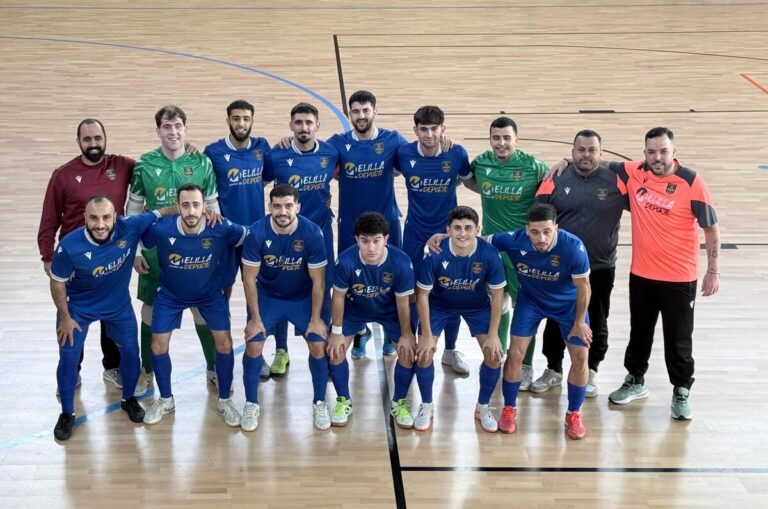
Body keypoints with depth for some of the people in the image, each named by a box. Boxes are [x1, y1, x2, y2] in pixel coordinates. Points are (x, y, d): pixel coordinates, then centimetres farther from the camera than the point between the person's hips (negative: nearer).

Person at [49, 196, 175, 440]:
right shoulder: (70, 246, -34)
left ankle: (128, 398, 36)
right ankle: (67, 414, 20)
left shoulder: (130, 228, -31)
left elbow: (159, 213, -16)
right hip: (78, 307, -2)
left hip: (119, 304, 2)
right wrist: (65, 318, -9)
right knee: (69, 357, -2)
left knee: (131, 350, 9)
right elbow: (57, 282, -18)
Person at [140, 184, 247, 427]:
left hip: (211, 294, 0)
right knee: (158, 347, 0)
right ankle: (165, 400, 24)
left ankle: (224, 401, 17)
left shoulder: (221, 229, -30)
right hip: (170, 295, 0)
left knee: (224, 344, -5)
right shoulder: (161, 229, -31)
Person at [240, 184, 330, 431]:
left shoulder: (312, 233, -25)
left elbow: (318, 280, -14)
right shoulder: (257, 233, -24)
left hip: (303, 297, 0)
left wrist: (316, 318, -12)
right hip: (267, 296, 0)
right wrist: (255, 318, -12)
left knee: (319, 345, -10)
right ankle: (251, 404, 9)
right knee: (253, 345, -11)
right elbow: (249, 278, -14)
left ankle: (320, 403, 12)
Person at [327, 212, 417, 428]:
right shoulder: (346, 261, -35)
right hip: (355, 309, 0)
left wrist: (406, 335, -9)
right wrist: (337, 332, -11)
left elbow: (402, 302, -18)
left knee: (408, 351, -10)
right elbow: (339, 296, -17)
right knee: (335, 350, -10)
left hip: (390, 311, 0)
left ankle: (399, 403, 13)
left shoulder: (401, 262, -34)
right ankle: (344, 401, 13)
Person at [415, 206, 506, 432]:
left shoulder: (489, 254, -30)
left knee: (494, 355, -9)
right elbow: (422, 294, -19)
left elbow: (497, 295, -15)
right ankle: (426, 406, 12)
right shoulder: (435, 254, -32)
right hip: (439, 304, -1)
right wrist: (427, 335, -17)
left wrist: (493, 335, -14)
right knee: (424, 353, -12)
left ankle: (483, 407, 15)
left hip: (477, 306, 1)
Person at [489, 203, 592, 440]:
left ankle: (574, 414, 19)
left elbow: (583, 286, -20)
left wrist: (579, 321, -10)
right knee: (515, 353, -5)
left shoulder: (573, 247, -36)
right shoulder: (514, 240, -32)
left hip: (568, 303, -1)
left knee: (580, 358, -3)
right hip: (530, 300, 1)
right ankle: (509, 409, 17)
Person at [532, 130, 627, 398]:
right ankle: (553, 370, 29)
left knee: (596, 322, 11)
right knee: (555, 320, 12)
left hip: (600, 268, -1)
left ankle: (590, 372, 29)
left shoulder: (616, 181, -7)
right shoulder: (556, 180, -4)